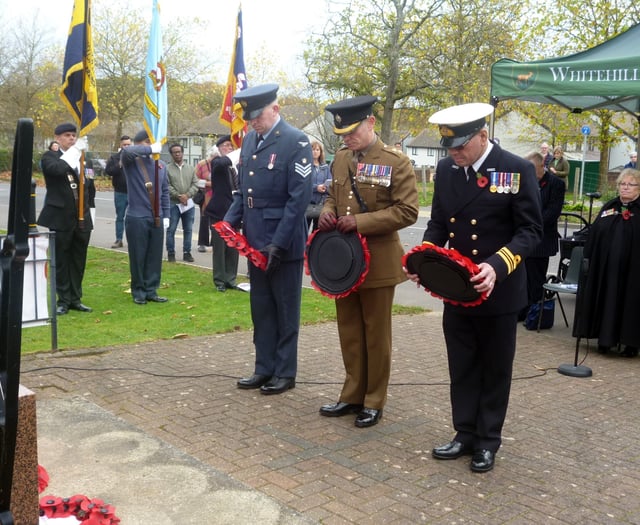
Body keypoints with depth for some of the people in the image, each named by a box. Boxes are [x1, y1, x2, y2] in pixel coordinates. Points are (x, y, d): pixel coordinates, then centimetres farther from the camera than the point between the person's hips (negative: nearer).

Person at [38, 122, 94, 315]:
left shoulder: (83, 158, 13)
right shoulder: (50, 156, -1)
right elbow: (58, 169, -23)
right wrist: (74, 151, -18)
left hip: (82, 218, 4)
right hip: (60, 218, -4)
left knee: (78, 261, 10)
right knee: (60, 261, 3)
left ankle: (75, 299, 19)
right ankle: (63, 300, 12)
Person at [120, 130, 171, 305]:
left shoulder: (161, 165, 11)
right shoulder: (131, 162, -3)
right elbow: (126, 151, -27)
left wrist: (166, 215, 10)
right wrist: (151, 149, -23)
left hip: (156, 218, 4)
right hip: (137, 218, -4)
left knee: (155, 257, 8)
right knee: (138, 257, 4)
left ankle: (151, 290, 19)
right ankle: (138, 292, 16)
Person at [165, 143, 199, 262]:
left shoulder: (191, 168, 10)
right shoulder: (167, 168, -2)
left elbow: (195, 184, 4)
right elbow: (167, 186, -10)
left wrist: (187, 195, -12)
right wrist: (178, 196, -17)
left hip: (189, 203, 3)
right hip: (173, 203, -3)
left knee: (188, 230, 7)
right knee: (171, 229, 0)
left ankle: (187, 252, 16)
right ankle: (171, 253, 9)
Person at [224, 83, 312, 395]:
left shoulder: (296, 142, -12)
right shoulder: (249, 140, 10)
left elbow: (299, 197, -17)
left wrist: (279, 244, -20)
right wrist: (230, 221, 1)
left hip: (284, 244, -7)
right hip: (255, 241, 7)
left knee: (285, 310, 6)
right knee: (261, 309, 14)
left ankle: (285, 373, 17)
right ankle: (264, 368, 25)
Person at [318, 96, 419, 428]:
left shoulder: (396, 161, -10)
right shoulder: (340, 158, 9)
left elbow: (408, 211, -15)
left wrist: (361, 222, -22)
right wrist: (328, 212, -4)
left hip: (377, 261, -6)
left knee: (376, 334, 6)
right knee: (349, 331, 14)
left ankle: (374, 401, 19)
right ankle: (353, 395, 27)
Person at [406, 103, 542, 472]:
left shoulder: (518, 170, -13)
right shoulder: (446, 169, 3)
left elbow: (531, 230, -14)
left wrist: (497, 266, -29)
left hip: (498, 290, -4)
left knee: (495, 370, 10)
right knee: (462, 368, 14)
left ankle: (488, 441, 25)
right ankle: (466, 434, 28)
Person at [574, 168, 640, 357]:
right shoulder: (609, 207, 11)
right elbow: (593, 236, 11)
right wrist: (588, 260, 5)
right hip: (604, 268, 4)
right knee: (605, 301, 9)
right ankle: (605, 339, 21)